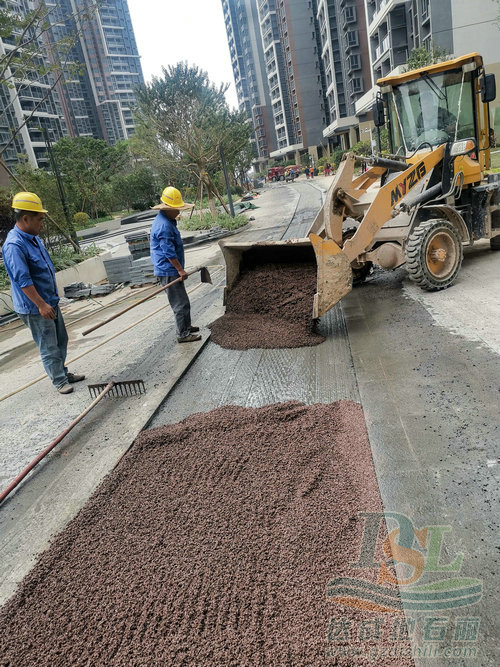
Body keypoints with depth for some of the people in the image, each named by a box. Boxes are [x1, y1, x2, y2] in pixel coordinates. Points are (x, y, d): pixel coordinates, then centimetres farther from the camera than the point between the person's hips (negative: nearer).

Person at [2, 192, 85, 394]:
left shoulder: (33, 237, 7)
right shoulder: (14, 245, -22)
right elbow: (23, 280, -26)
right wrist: (41, 305, -26)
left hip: (50, 302, 9)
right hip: (35, 309, -9)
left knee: (61, 341, 19)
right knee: (49, 347, 3)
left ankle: (63, 372, 34)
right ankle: (59, 381, 16)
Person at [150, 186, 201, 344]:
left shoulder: (168, 221, 14)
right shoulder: (164, 225, -21)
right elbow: (169, 252, -23)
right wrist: (180, 270, -18)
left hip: (172, 270, 11)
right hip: (168, 271, -11)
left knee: (183, 301, 20)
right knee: (180, 303, -4)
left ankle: (186, 327, 33)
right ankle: (183, 334, 4)